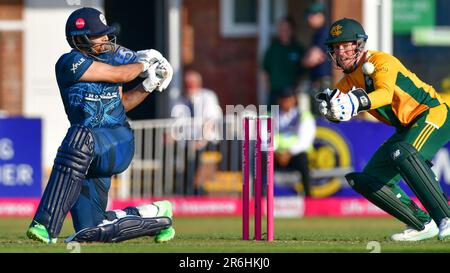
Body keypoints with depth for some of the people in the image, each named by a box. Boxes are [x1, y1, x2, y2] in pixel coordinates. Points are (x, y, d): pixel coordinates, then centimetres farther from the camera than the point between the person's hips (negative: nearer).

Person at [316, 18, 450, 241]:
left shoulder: (380, 61, -12)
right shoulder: (348, 82, 11)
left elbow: (386, 93, -33)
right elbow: (338, 115, -5)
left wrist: (357, 103, -50)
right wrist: (329, 106, -28)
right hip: (407, 130, 9)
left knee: (402, 154, -37)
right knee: (367, 180, 5)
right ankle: (423, 225, 6)